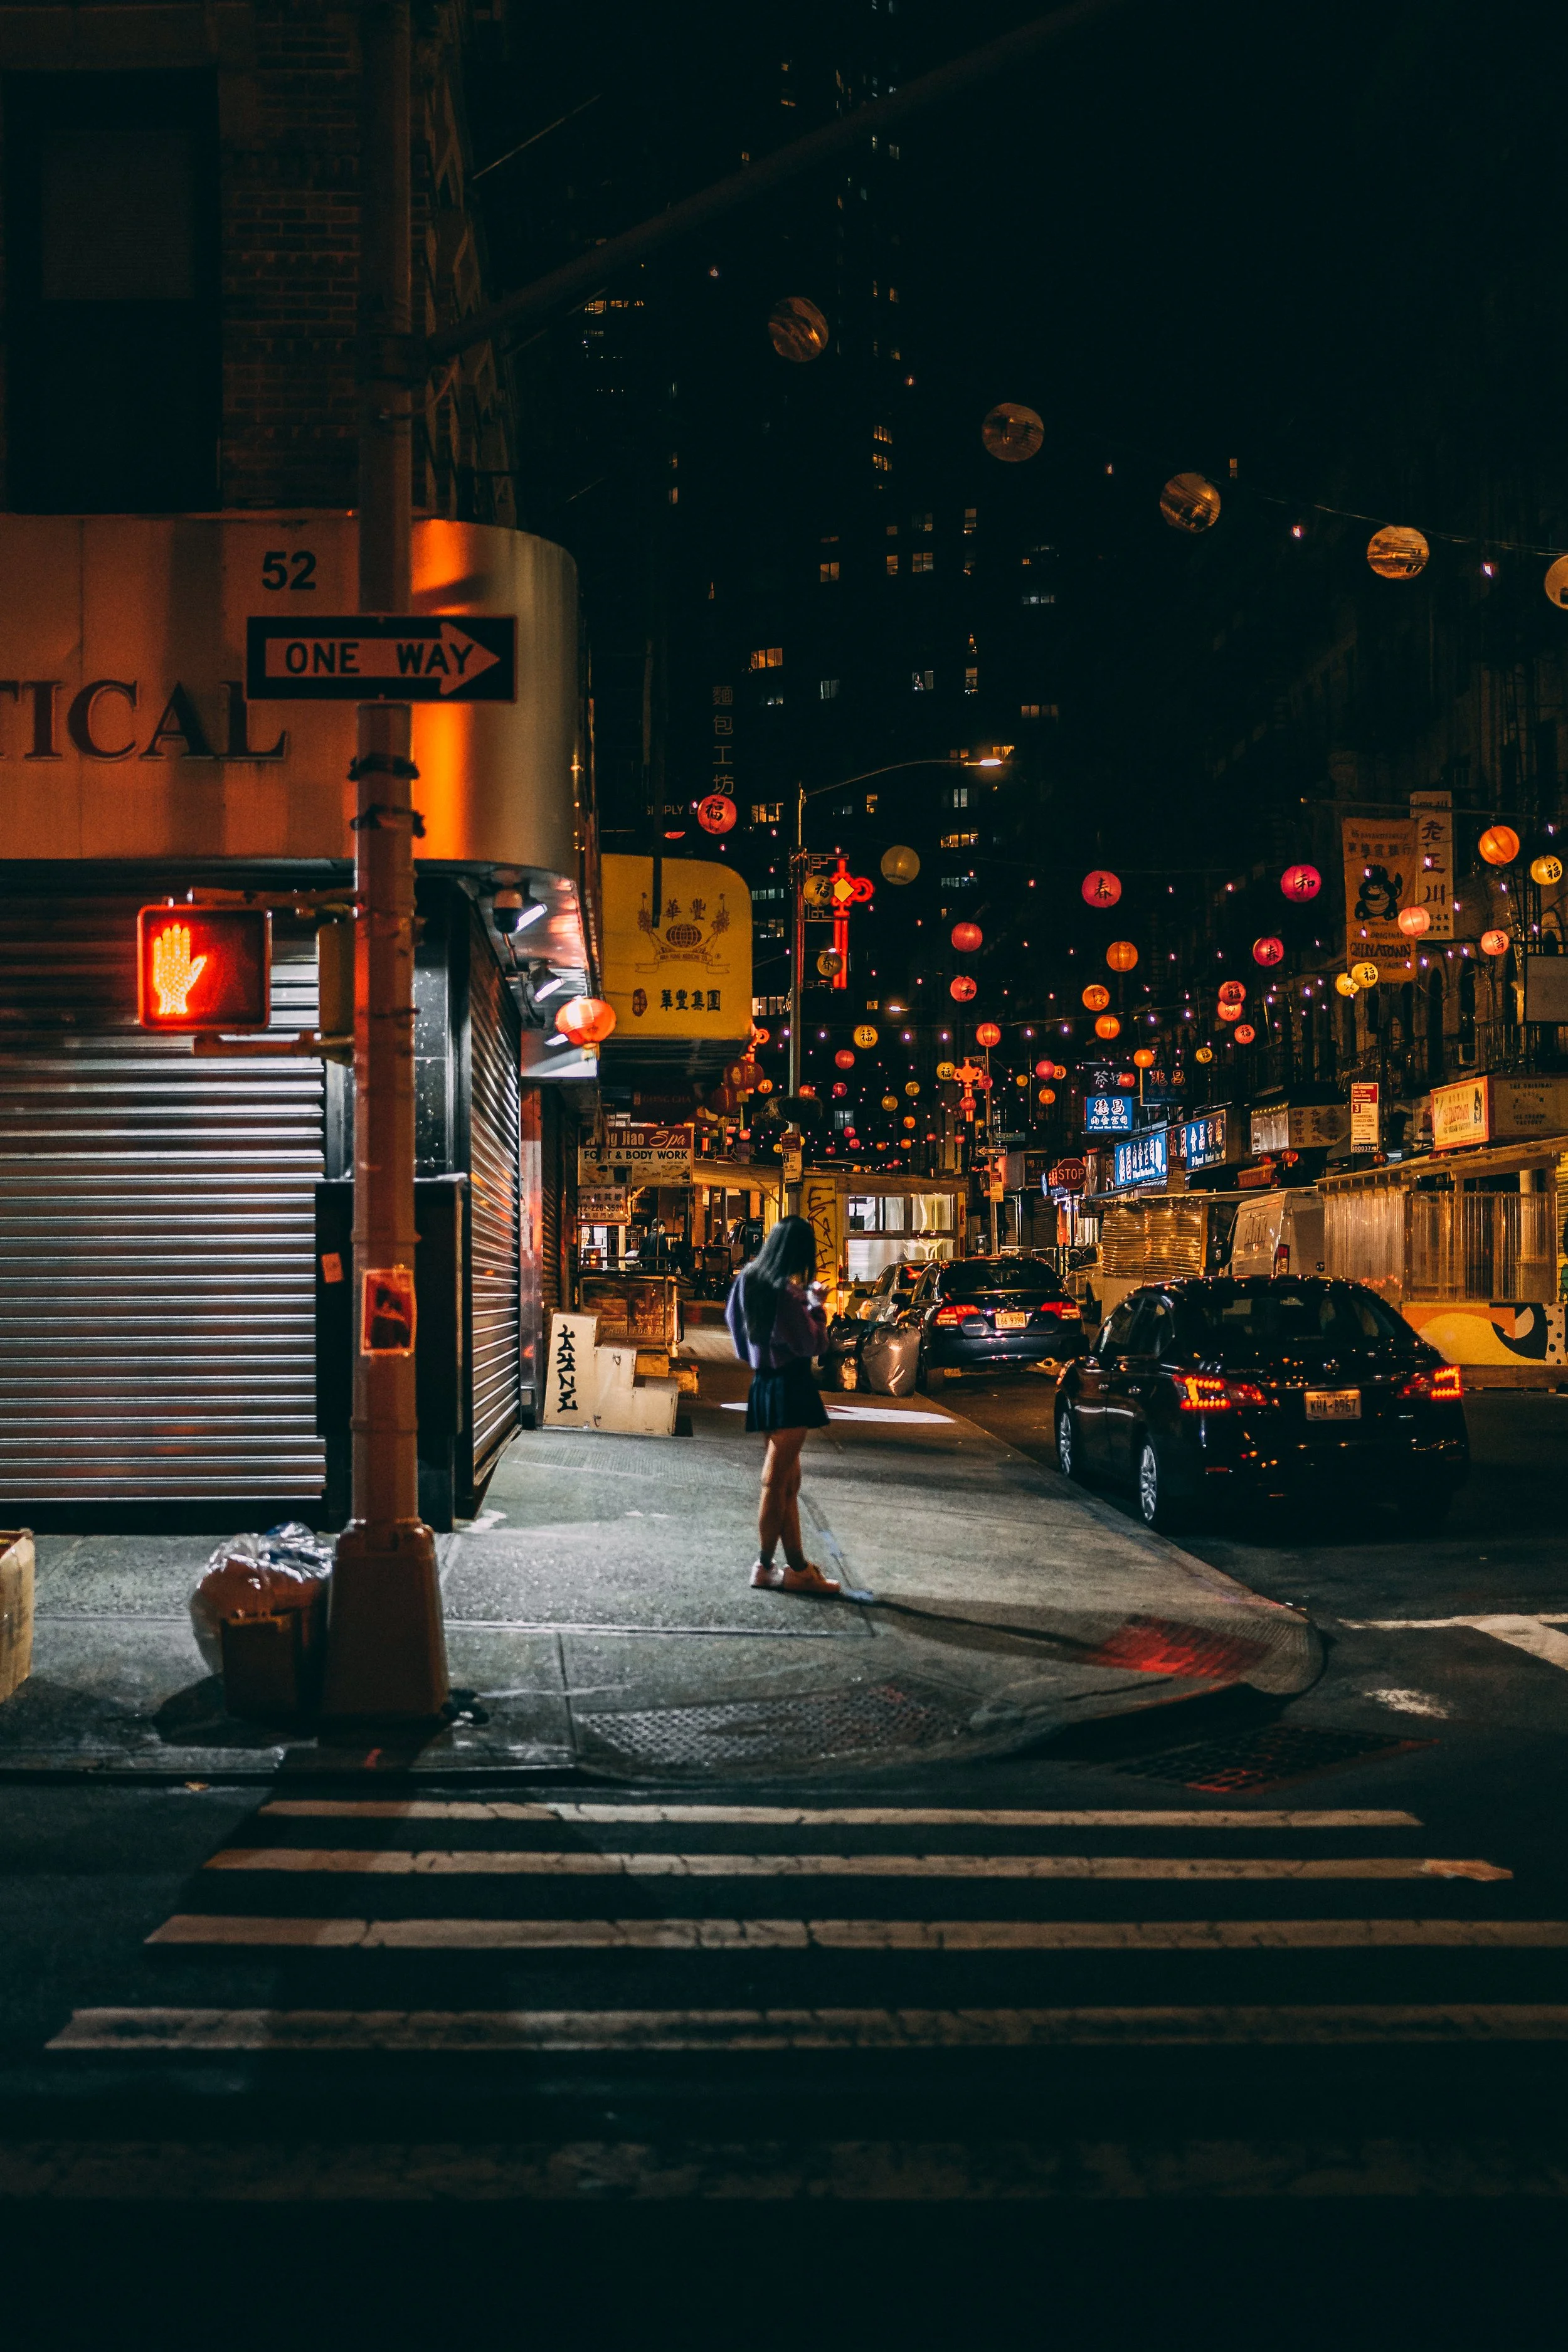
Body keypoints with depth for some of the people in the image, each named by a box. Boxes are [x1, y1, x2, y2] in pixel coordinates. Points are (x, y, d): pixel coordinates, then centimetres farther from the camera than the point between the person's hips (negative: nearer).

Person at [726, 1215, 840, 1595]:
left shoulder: (748, 1280, 4)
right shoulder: (786, 1292, -20)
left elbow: (733, 1318, 19)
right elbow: (812, 1343, -16)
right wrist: (816, 1304, -2)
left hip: (763, 1383, 8)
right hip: (789, 1387, -8)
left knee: (788, 1481, 13)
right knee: (777, 1481, -1)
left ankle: (798, 1567, 16)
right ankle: (765, 1568, 6)